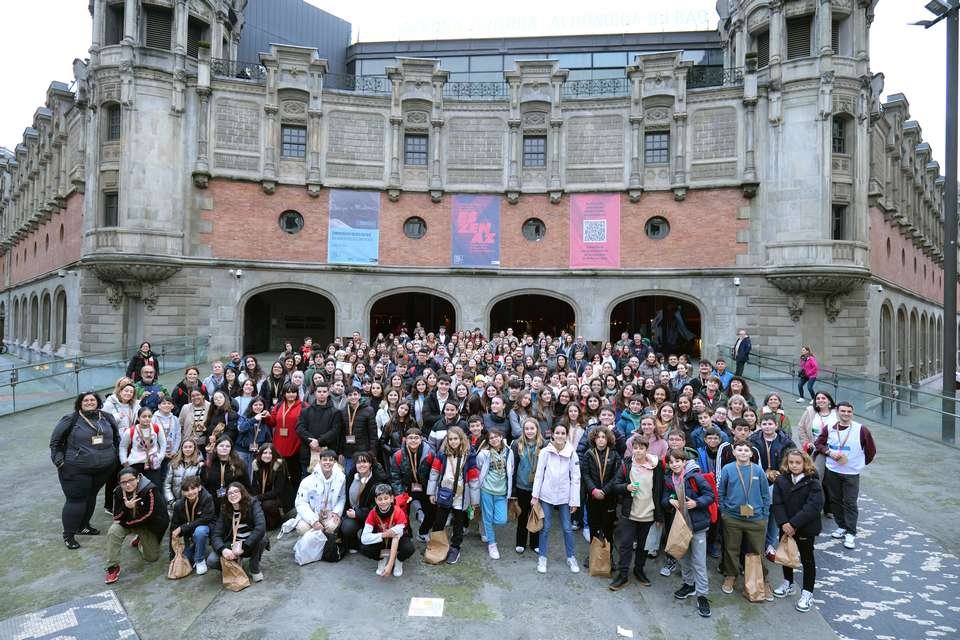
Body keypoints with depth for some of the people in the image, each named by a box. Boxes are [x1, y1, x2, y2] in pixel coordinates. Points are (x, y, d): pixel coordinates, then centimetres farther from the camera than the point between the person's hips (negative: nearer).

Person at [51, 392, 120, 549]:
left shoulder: (107, 418, 5)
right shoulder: (70, 419, -8)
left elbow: (116, 437, 20)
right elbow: (55, 441, 0)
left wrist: (114, 454, 16)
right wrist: (59, 460, -6)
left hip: (103, 469, 5)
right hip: (76, 470, -5)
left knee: (91, 496, 17)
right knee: (76, 500, -2)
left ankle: (83, 526, 36)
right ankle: (68, 535, 12)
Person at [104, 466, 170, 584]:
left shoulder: (150, 489, -29)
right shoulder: (118, 492, -16)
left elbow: (149, 515, -25)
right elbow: (117, 518, -14)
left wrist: (128, 523, -20)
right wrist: (126, 507, -34)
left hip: (148, 525, -2)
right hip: (126, 522, 2)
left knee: (151, 557, 4)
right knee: (113, 531, -31)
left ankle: (140, 540, 36)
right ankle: (113, 567, -15)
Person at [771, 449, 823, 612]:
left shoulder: (813, 482, -15)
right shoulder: (781, 481, -4)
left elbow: (813, 506, -23)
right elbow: (777, 503, -6)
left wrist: (794, 524, -24)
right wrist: (783, 523, -20)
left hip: (806, 528, -4)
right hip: (786, 527, 4)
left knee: (807, 559, 9)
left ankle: (807, 593, 24)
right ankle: (788, 584, 39)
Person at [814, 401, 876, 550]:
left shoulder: (861, 430, -8)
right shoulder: (829, 429, -1)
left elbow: (871, 450, 3)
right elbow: (819, 444, 7)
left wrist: (862, 463, 8)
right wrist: (830, 453, -9)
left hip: (852, 473, -3)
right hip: (832, 471, 3)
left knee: (850, 503, -3)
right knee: (835, 500, 12)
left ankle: (850, 534, 4)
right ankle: (842, 527, 27)